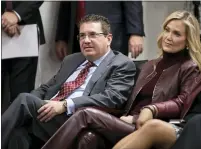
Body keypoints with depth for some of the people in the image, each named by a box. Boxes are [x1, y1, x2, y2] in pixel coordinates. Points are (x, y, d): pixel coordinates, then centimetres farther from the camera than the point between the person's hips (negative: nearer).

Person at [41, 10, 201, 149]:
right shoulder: (150, 65, 28)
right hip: (129, 125, 6)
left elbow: (183, 103, -10)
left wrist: (152, 110, -26)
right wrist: (130, 118, -2)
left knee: (86, 114, -24)